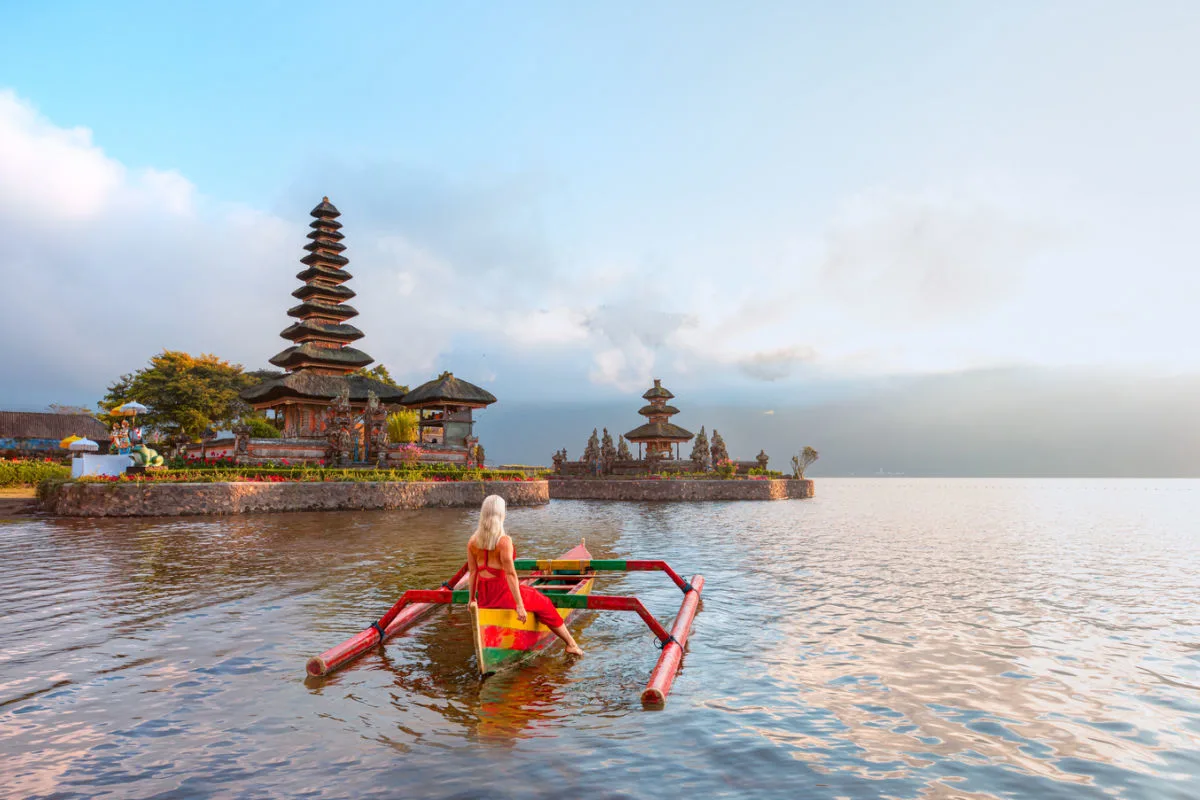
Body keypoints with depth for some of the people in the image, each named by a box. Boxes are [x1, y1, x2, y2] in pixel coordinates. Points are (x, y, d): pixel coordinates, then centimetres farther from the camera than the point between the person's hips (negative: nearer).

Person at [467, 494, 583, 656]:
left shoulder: (472, 541, 0)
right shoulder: (504, 541, -19)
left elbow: (472, 572, 5)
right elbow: (510, 574, -20)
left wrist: (472, 599, 14)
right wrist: (519, 605, -16)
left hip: (483, 596, 6)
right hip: (503, 592, -6)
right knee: (543, 604, 14)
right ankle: (571, 644, 22)